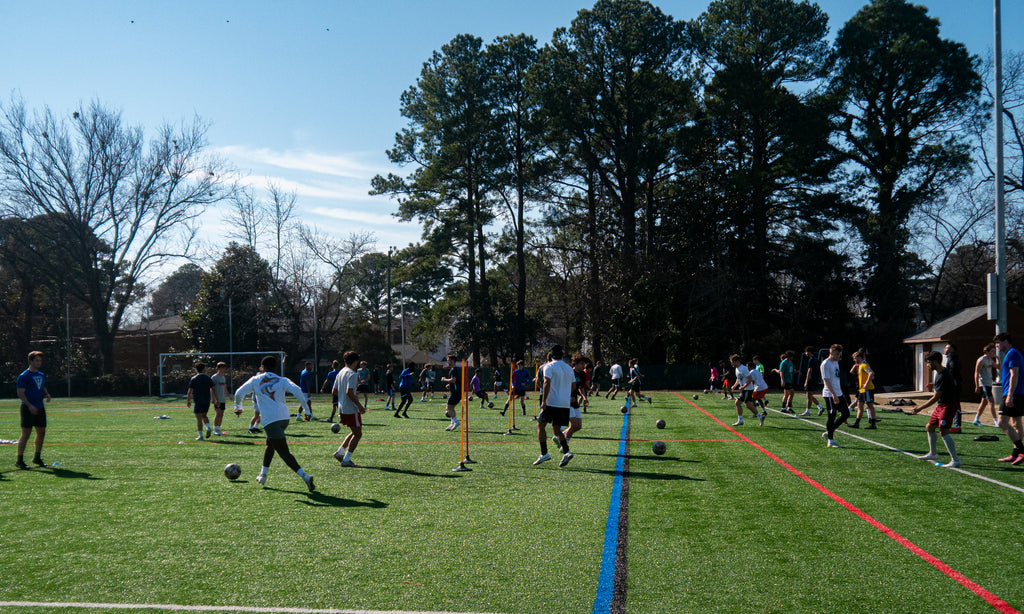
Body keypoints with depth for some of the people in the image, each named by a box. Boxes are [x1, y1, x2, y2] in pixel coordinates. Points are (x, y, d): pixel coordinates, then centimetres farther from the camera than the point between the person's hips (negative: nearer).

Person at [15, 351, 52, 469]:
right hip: (28, 409, -7)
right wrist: (29, 405, -22)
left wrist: (47, 395, 3)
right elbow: (20, 393, -12)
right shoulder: (24, 376, -7)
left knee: (41, 432, 10)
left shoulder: (41, 375, 16)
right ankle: (19, 460, -3)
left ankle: (37, 458, 23)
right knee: (26, 433, -9)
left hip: (40, 408, 7)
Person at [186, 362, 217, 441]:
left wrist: (188, 401, 2)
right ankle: (208, 428, -4)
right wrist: (213, 399, 15)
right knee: (204, 415, 20)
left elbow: (190, 391, -5)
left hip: (198, 401, -4)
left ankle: (200, 436, -1)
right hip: (207, 400, 4)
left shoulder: (193, 379, -3)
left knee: (198, 418, 0)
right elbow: (212, 389, 7)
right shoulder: (208, 378, 6)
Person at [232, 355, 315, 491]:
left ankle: (304, 475, -25)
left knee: (284, 452, -8)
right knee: (270, 444, 28)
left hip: (270, 419, -4)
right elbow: (297, 391, -3)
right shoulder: (282, 380, 13)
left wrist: (238, 407, 31)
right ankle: (263, 475, 34)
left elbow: (239, 393, 12)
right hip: (284, 417, 5)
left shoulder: (255, 380, 10)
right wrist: (306, 408, 2)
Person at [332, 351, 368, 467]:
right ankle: (346, 460, 0)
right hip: (351, 409, -9)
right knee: (357, 434, 1)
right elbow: (349, 392, -26)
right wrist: (359, 405, -20)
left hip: (342, 408, 9)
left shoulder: (340, 373, 12)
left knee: (355, 432, 21)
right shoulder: (352, 374, -16)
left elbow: (334, 391, 17)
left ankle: (339, 452, 16)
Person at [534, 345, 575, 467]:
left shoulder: (549, 366, -4)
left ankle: (544, 453, -2)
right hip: (565, 404, 6)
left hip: (551, 402, -6)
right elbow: (573, 386, 20)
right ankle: (566, 452, -7)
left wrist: (544, 400, -17)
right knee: (556, 428, 13)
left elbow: (547, 383, -16)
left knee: (541, 425, 6)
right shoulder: (569, 368, 14)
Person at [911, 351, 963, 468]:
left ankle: (955, 460, -16)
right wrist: (935, 385, 20)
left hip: (948, 406, -11)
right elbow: (954, 382, 27)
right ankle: (933, 454, 33)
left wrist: (920, 408, -18)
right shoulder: (940, 372, 8)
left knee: (943, 432, -18)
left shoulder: (943, 376, -23)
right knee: (929, 427, 17)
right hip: (941, 405, 11)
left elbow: (935, 397, -23)